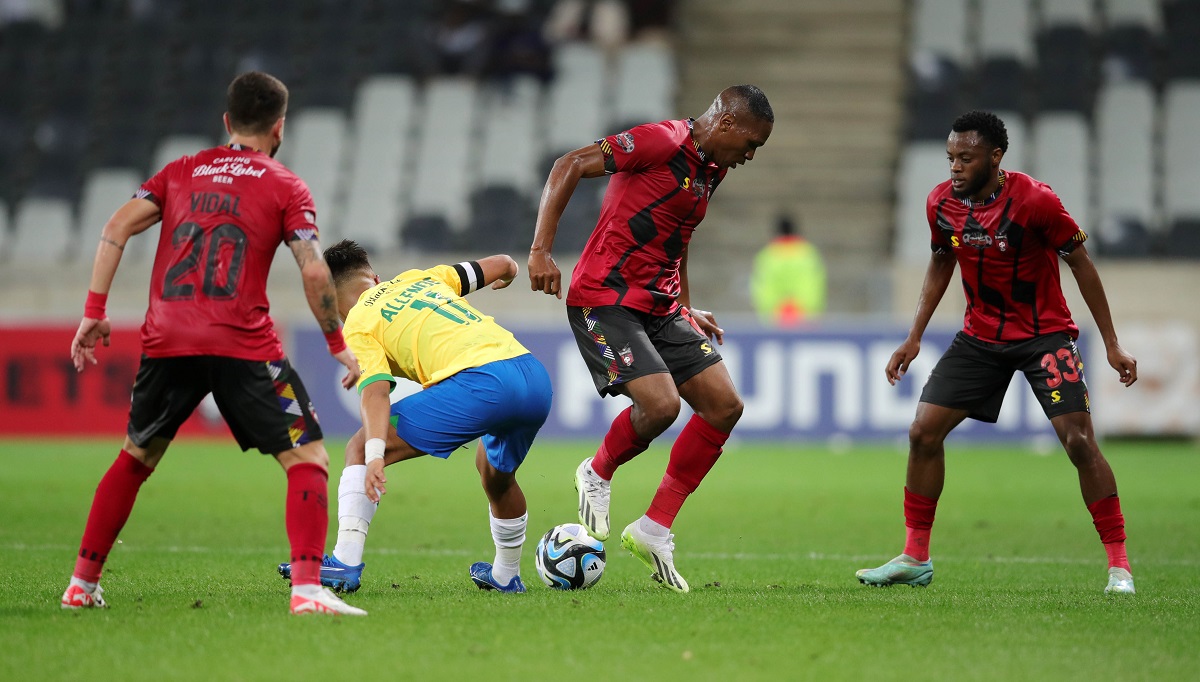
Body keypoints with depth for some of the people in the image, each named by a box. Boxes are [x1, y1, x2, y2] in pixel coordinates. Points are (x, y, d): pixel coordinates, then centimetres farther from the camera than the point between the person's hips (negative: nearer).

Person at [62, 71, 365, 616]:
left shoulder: (181, 172, 19)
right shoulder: (285, 187, 8)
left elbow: (116, 229, 8)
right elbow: (314, 272, -3)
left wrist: (94, 315, 8)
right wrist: (338, 345, 7)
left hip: (166, 342, 4)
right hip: (242, 346, -4)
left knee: (135, 458, 24)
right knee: (307, 459, 0)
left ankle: (83, 583, 24)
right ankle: (307, 588, -18)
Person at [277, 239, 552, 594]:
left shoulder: (358, 325, 11)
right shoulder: (422, 278, 29)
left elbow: (375, 393, -6)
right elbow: (503, 265, 33)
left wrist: (374, 455, -18)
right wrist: (507, 272, 57)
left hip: (477, 382, -7)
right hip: (536, 375, 7)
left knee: (359, 449, 4)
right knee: (496, 471, 37)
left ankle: (346, 562, -6)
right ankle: (506, 576, 48)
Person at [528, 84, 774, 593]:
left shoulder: (710, 170, 15)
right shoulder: (662, 141, -13)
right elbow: (568, 167, -17)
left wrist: (686, 309, 27)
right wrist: (541, 250, -23)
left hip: (660, 307, 9)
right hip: (605, 299, -9)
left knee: (724, 404, -1)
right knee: (661, 403, -24)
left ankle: (654, 530, 5)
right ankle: (598, 475, 8)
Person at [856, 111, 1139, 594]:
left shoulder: (1036, 200, -21)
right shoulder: (942, 202, -6)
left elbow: (1081, 264, -11)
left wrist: (1112, 344, -9)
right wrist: (914, 337, 9)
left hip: (1045, 333, -5)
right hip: (981, 334, 5)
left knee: (1079, 441, -17)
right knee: (923, 431, -4)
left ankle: (1119, 565, -9)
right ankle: (915, 558, 9)